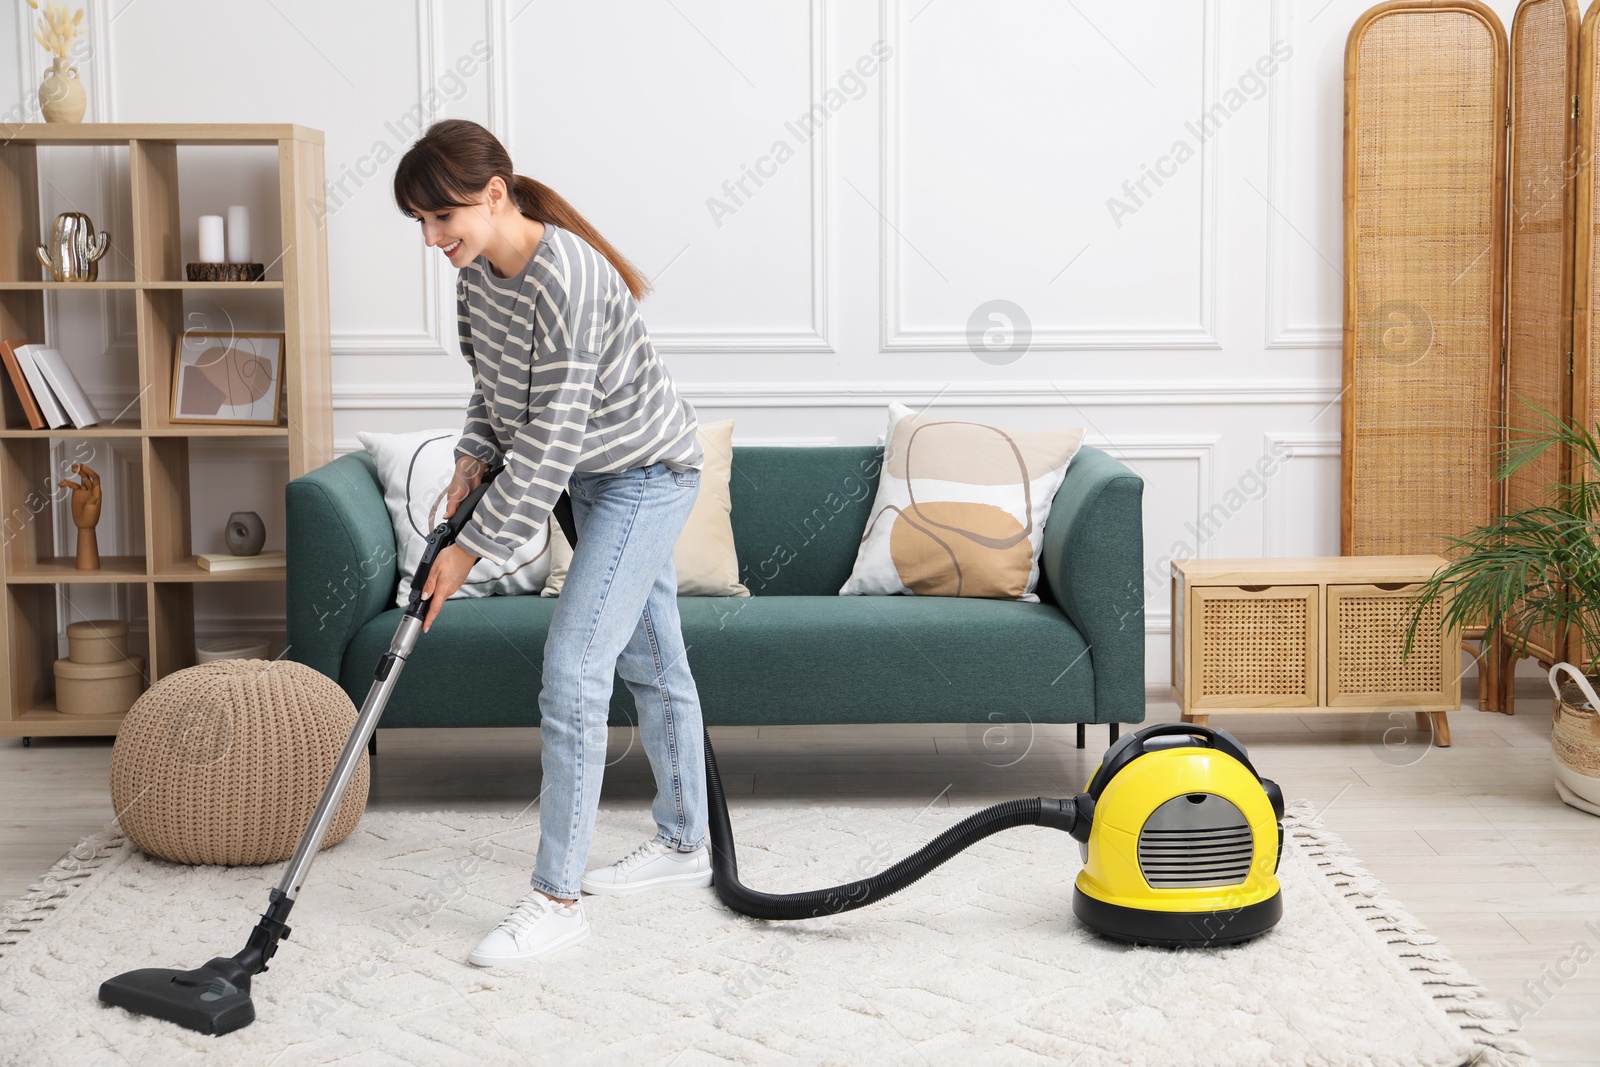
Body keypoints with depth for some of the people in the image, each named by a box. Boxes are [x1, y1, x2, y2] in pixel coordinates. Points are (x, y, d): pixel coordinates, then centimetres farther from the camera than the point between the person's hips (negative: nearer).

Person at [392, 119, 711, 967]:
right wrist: (473, 459, -3)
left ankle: (557, 898, -7)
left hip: (646, 474, -9)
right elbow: (496, 385, 14)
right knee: (650, 662, 18)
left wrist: (471, 548, -26)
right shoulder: (477, 272, -4)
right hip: (597, 477, 9)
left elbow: (550, 442, -31)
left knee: (571, 673, -14)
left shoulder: (565, 281, -32)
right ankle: (684, 842, 33)